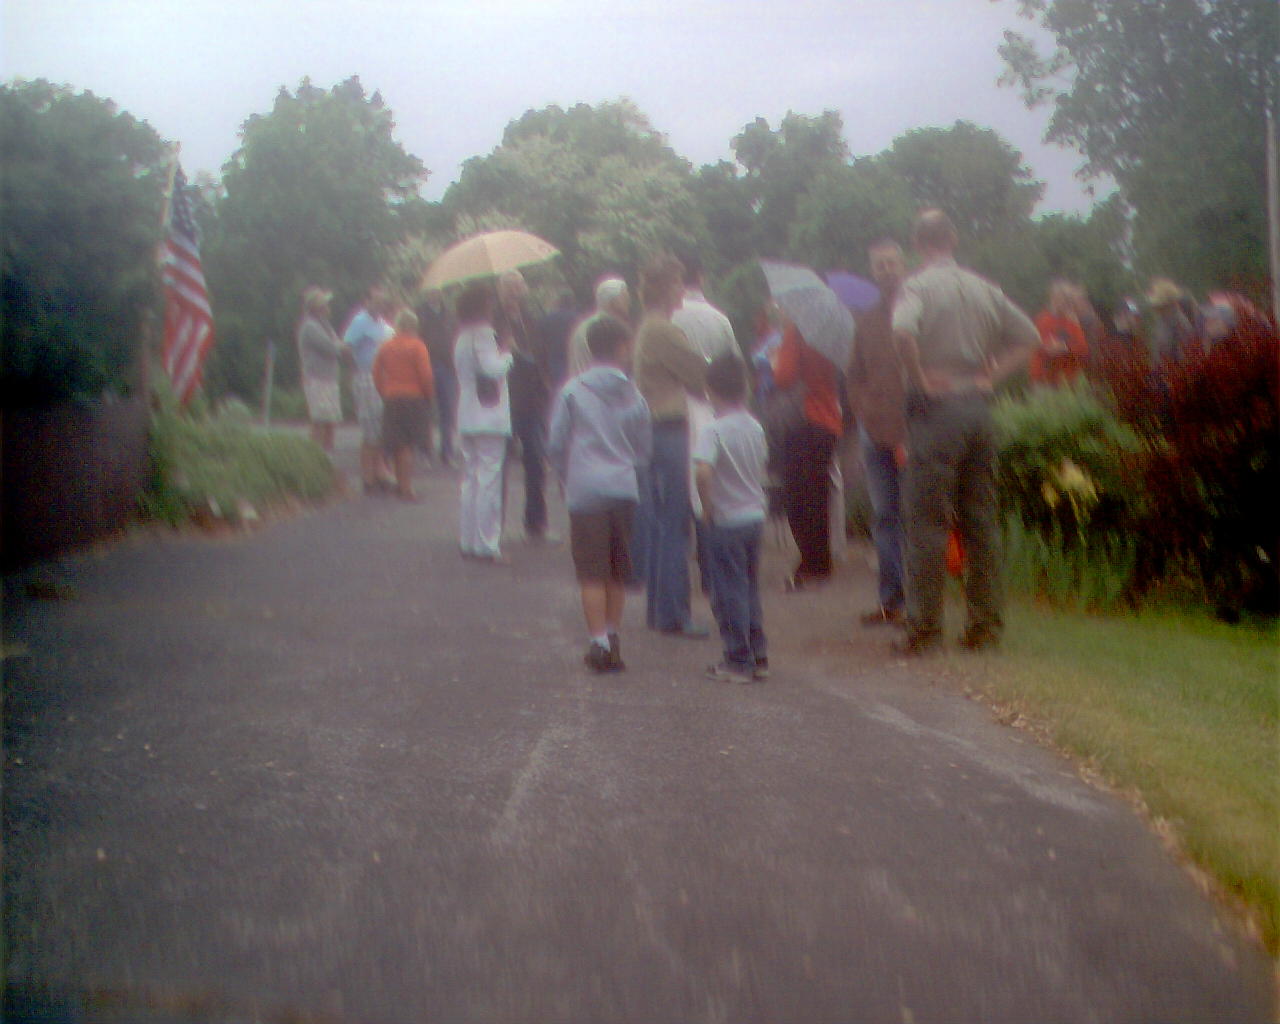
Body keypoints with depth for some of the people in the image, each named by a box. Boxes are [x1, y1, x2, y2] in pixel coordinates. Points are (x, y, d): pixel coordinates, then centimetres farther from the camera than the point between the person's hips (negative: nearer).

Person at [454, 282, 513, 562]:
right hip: (490, 418, -9)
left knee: (470, 480, 13)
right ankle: (486, 543, -7)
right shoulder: (484, 334, -12)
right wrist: (507, 355, -5)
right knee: (489, 480, -6)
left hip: (466, 420, 9)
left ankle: (467, 541, 16)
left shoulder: (461, 337, 14)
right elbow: (492, 368, -23)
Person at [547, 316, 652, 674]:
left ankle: (599, 642, -6)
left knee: (592, 574, -1)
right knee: (618, 574, 13)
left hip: (586, 491, -3)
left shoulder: (573, 391, -3)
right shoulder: (633, 395, 4)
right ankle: (612, 639, 19)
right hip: (624, 490, 3)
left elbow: (555, 444, 0)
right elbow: (645, 447, 13)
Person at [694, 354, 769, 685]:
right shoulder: (755, 427, 3)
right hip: (755, 516, 6)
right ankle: (758, 657, 21)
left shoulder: (713, 430, -17)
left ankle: (739, 661, 8)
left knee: (729, 592, 3)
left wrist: (707, 508, -17)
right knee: (751, 589, 17)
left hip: (724, 521, -6)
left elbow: (704, 472, -30)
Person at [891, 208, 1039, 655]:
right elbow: (1029, 336, 13)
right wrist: (992, 376, 9)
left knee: (928, 522, -2)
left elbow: (903, 330, -28)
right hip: (979, 406, 5)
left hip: (935, 407, -5)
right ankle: (985, 623, 13)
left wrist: (919, 378, -15)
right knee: (982, 520, 10)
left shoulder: (917, 286, -7)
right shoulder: (984, 289, 10)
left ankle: (924, 629, -2)